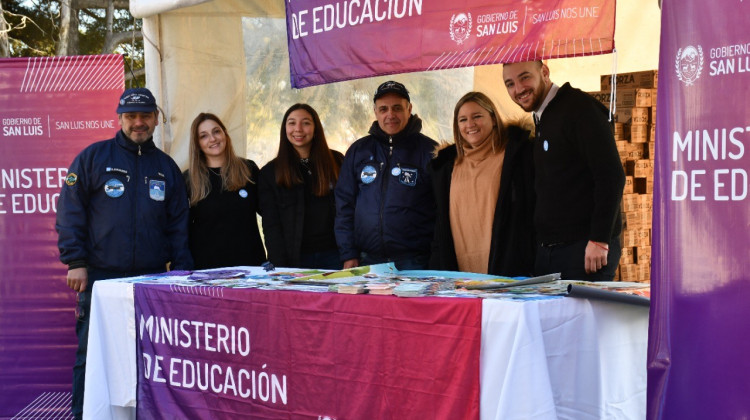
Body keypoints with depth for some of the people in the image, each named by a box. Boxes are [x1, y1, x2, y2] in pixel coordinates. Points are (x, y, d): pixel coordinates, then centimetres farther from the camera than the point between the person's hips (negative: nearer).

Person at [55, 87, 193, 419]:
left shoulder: (166, 167, 14)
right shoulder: (93, 157, 4)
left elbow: (178, 225, 15)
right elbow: (70, 212, 0)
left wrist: (181, 271, 6)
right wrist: (76, 262, -8)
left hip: (153, 279, 3)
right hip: (101, 277, -3)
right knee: (91, 355, -1)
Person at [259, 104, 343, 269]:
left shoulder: (336, 162, 8)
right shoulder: (270, 173, 5)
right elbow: (271, 225, 1)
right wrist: (280, 267, -9)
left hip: (333, 255, 1)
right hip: (295, 260, -1)